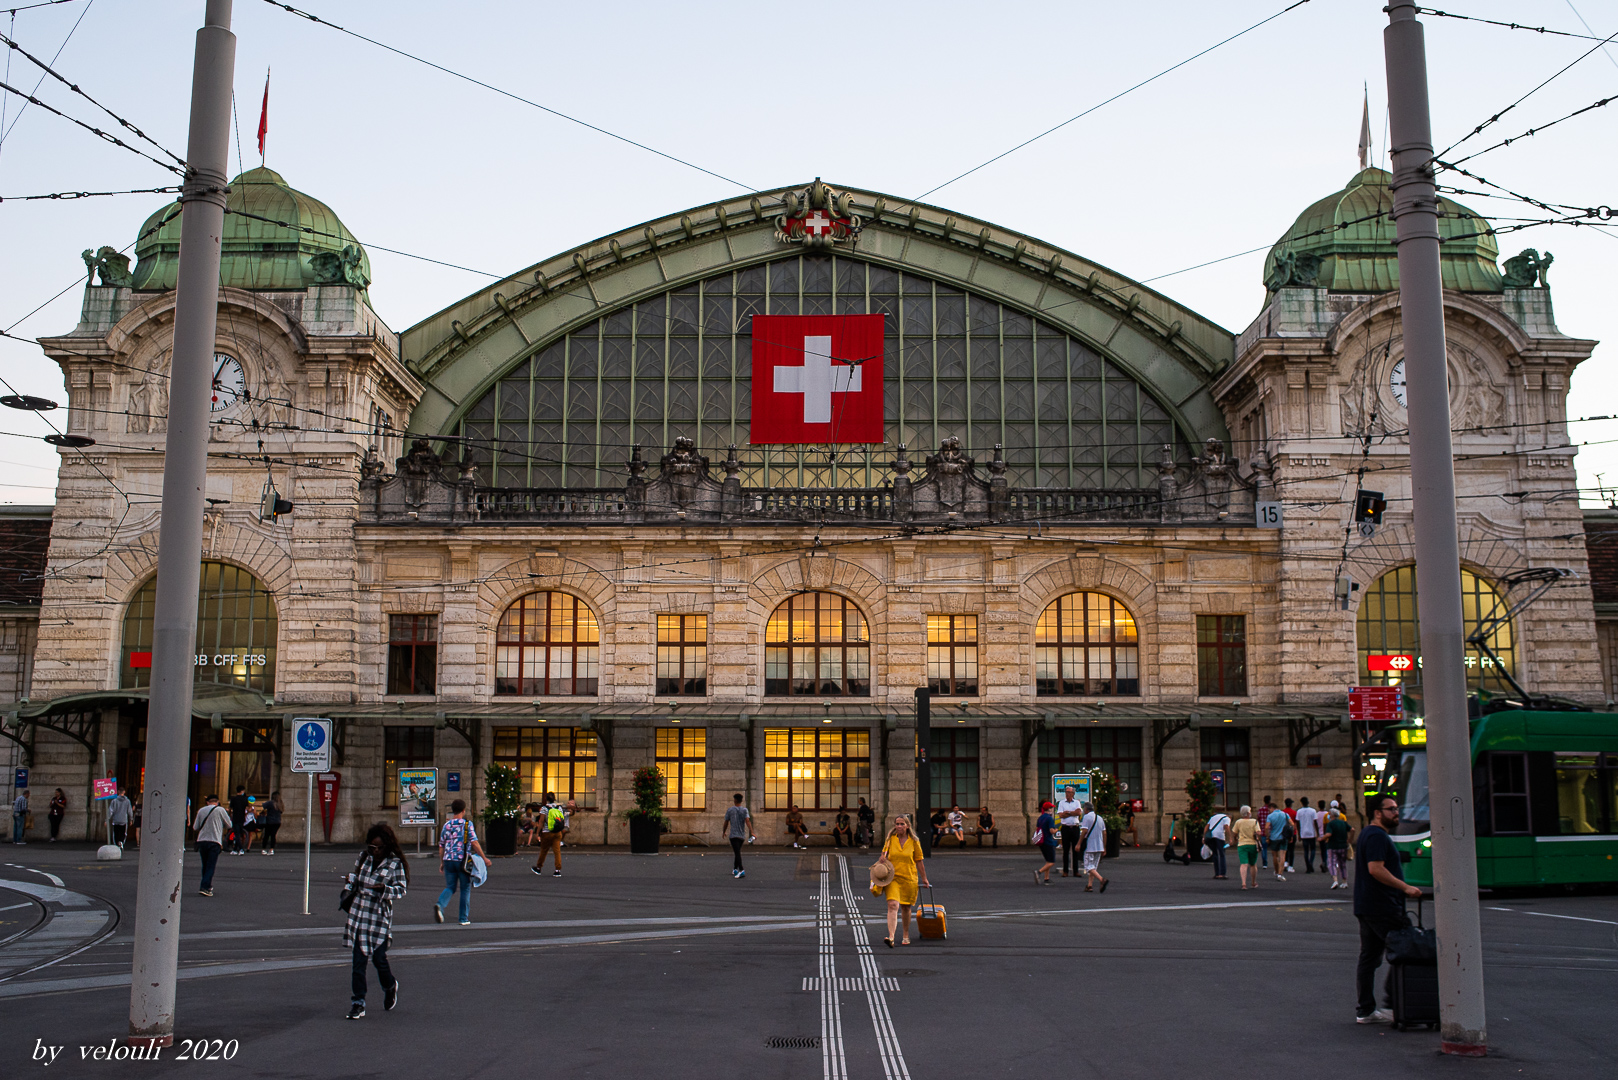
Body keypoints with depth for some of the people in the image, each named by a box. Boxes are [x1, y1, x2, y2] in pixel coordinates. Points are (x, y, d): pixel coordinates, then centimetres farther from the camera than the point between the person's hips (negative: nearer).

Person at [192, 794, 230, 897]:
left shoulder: (201, 810, 10)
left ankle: (208, 886, 26)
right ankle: (205, 887, -16)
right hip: (215, 841, -4)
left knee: (205, 865, 17)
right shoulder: (220, 810, 0)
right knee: (211, 866, -4)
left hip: (201, 840, 4)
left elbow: (195, 828, 14)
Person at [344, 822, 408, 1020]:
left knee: (379, 958, -2)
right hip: (358, 915, 4)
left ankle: (390, 987, 30)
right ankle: (358, 1003, 7)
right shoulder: (364, 857, 9)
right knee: (358, 961, 1)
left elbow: (401, 888, -7)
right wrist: (351, 880, 0)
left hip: (380, 916, -4)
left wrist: (384, 889, -24)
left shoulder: (395, 863, -4)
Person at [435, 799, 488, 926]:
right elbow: (474, 843, -12)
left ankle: (439, 905, -17)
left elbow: (441, 846, 10)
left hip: (448, 860, 3)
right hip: (463, 860, -3)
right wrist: (484, 858, -4)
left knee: (450, 887, 13)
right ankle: (464, 918, 9)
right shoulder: (467, 824, -5)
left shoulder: (446, 825, 7)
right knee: (465, 888, 9)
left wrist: (442, 863, 20)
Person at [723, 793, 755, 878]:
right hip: (742, 835, 4)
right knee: (737, 852, 21)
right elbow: (747, 821, -13)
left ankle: (741, 871, -28)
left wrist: (724, 832, 21)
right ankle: (735, 869, 29)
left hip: (733, 835, -4)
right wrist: (752, 832, -20)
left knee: (737, 853, -13)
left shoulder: (730, 810, -1)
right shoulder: (744, 810, 2)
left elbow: (726, 823, 4)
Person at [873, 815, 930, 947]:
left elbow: (919, 861, 6)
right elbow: (883, 855, 14)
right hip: (892, 877, 0)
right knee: (892, 905, -17)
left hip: (909, 878, 1)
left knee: (906, 907, 12)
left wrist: (924, 879, 10)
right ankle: (891, 937, -26)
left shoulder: (914, 841, 0)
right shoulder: (890, 839, 2)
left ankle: (906, 936, 31)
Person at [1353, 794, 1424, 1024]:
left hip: (1365, 907, 10)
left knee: (1368, 957, 9)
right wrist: (1405, 888, -19)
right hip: (1383, 908, -10)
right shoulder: (1377, 836, -14)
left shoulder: (1367, 834, 20)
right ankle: (1394, 1001, -2)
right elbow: (1376, 869, -24)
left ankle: (1364, 1010, 10)